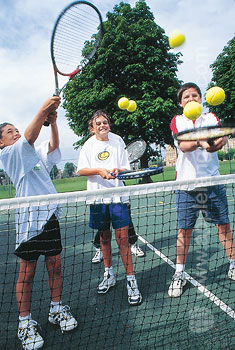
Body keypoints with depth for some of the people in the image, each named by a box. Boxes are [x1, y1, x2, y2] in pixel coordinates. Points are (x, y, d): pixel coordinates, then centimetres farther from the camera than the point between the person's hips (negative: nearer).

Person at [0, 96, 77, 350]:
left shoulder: (36, 154, 20)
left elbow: (53, 145, 4)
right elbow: (29, 137, -18)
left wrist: (52, 121, -10)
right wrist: (42, 111, -25)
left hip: (50, 215, 6)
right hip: (29, 218, -6)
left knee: (55, 265, 12)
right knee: (27, 272, 5)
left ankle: (57, 309, 31)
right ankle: (25, 323, 21)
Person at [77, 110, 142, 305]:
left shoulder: (117, 141, 6)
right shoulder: (89, 145, 8)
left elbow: (126, 168, 4)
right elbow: (81, 170, 1)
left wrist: (118, 171, -18)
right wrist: (99, 170, -14)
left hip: (118, 196, -1)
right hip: (98, 197, 2)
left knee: (122, 239, -5)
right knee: (104, 238, 13)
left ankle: (131, 281, 8)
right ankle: (109, 275, 31)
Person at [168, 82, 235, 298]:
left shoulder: (211, 117, 10)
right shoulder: (177, 121, 5)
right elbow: (183, 145, -13)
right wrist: (201, 143, -34)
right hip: (187, 183, -1)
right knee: (184, 229, 2)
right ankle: (179, 274, 17)